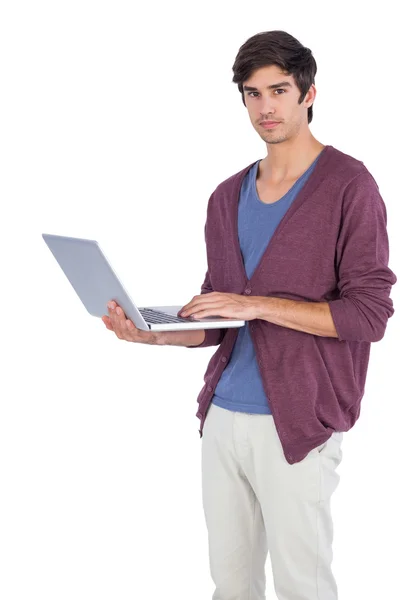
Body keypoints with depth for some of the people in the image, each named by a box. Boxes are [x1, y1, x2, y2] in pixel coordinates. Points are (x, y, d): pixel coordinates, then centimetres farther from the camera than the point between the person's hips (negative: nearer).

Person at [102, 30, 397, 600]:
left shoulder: (349, 186, -7)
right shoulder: (228, 198, 13)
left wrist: (258, 305, -19)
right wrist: (156, 333, -1)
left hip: (296, 421, -6)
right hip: (224, 414, 6)